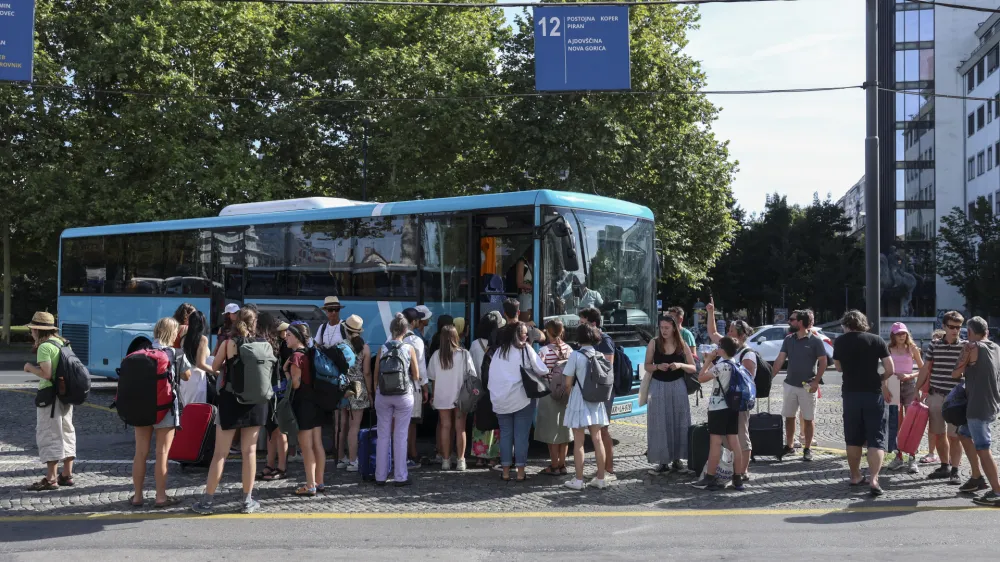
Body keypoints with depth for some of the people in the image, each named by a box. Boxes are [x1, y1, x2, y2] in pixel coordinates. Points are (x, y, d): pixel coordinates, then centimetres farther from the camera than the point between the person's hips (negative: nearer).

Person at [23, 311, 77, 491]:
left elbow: (46, 373, -22)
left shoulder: (45, 347, -14)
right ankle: (67, 475, 20)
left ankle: (50, 479, -6)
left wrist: (30, 367, -4)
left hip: (50, 394, -9)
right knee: (66, 432, 14)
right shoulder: (64, 343, 12)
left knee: (48, 435, -5)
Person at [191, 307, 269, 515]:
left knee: (220, 453, 2)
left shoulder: (229, 343, -4)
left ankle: (207, 501, 4)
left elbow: (214, 368, 6)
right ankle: (248, 500, 11)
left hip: (231, 400, -2)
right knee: (249, 451, 8)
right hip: (255, 402, 2)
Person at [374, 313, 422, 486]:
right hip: (404, 395, -2)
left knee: (383, 436, 8)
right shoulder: (409, 349, -4)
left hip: (383, 394, 2)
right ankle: (401, 477, 6)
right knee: (400, 436, 4)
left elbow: (376, 375, 3)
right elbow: (416, 376, 0)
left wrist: (376, 392, 15)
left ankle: (380, 476, 13)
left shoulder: (382, 349, 0)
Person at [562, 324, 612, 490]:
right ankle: (601, 478, 13)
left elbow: (568, 383, -11)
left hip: (579, 402, -5)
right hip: (596, 402, 5)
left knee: (579, 442, 1)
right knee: (597, 439, 9)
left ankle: (578, 480, 5)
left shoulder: (576, 356, -13)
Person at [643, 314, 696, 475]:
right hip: (658, 387, -1)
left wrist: (680, 365, -15)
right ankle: (663, 461, 2)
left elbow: (693, 368, 4)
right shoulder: (654, 344, 0)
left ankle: (677, 458, 13)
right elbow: (647, 366, 5)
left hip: (677, 387, 1)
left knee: (678, 423, 2)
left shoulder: (682, 345, 1)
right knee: (660, 425, -2)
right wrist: (658, 366, -15)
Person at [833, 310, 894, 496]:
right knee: (876, 439, -1)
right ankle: (873, 479, -14)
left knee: (853, 439, 15)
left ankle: (856, 477, 23)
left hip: (850, 394, 2)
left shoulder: (840, 342, 3)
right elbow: (890, 370, -3)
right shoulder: (877, 340, -1)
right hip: (874, 394, -2)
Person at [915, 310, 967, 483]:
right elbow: (925, 369, 11)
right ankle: (945, 466, 25)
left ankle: (955, 471, 7)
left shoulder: (965, 347, -2)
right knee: (938, 434, 10)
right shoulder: (934, 345, 5)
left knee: (954, 436, -2)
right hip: (935, 396, 3)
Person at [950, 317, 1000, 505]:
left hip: (978, 406, -9)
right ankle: (977, 478, 26)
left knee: (982, 449, -7)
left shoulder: (972, 347, -10)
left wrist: (958, 373, 16)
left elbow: (956, 374, -4)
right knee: (964, 434, 25)